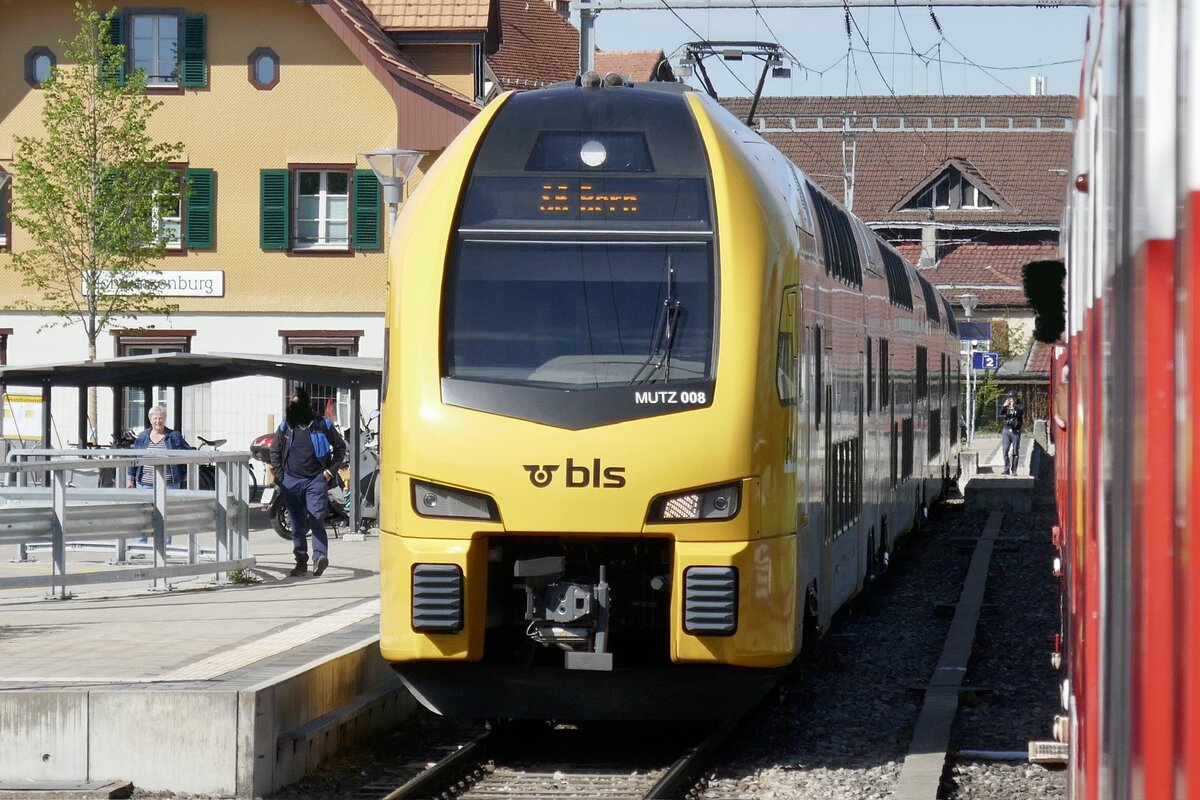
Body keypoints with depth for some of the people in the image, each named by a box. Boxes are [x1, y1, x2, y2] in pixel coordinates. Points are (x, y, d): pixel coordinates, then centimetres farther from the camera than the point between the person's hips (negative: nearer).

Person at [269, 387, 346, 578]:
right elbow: (275, 451, 21)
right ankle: (301, 561, 13)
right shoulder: (286, 427, 11)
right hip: (291, 481, 4)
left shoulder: (322, 425, 2)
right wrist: (279, 474, 9)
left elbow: (340, 447, 12)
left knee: (316, 518, -17)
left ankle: (320, 556, -25)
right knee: (297, 524, 7)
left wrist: (330, 470, 2)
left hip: (316, 480, -4)